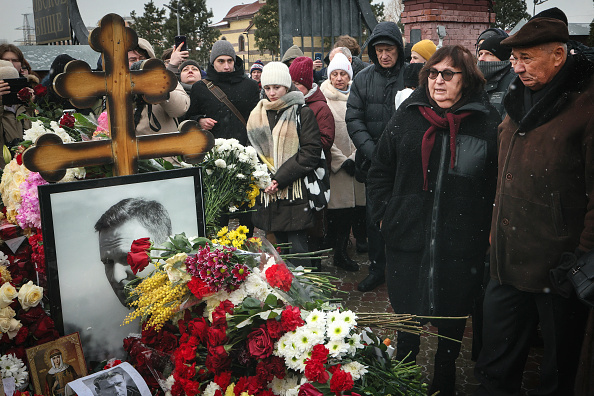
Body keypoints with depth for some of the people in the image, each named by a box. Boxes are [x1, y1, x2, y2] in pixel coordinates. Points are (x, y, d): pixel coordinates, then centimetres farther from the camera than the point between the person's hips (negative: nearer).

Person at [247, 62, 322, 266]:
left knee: (298, 248, -6)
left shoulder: (302, 113, -1)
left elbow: (311, 151, -9)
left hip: (295, 191, -4)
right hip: (267, 191, 5)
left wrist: (281, 178, -15)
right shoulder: (257, 115, 14)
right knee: (280, 244, 11)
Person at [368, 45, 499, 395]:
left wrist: (491, 229, -5)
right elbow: (380, 172, 12)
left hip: (462, 245, -1)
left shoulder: (488, 123, -4)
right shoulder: (406, 118, 4)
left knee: (452, 325, 16)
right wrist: (385, 215, 4)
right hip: (408, 239, 2)